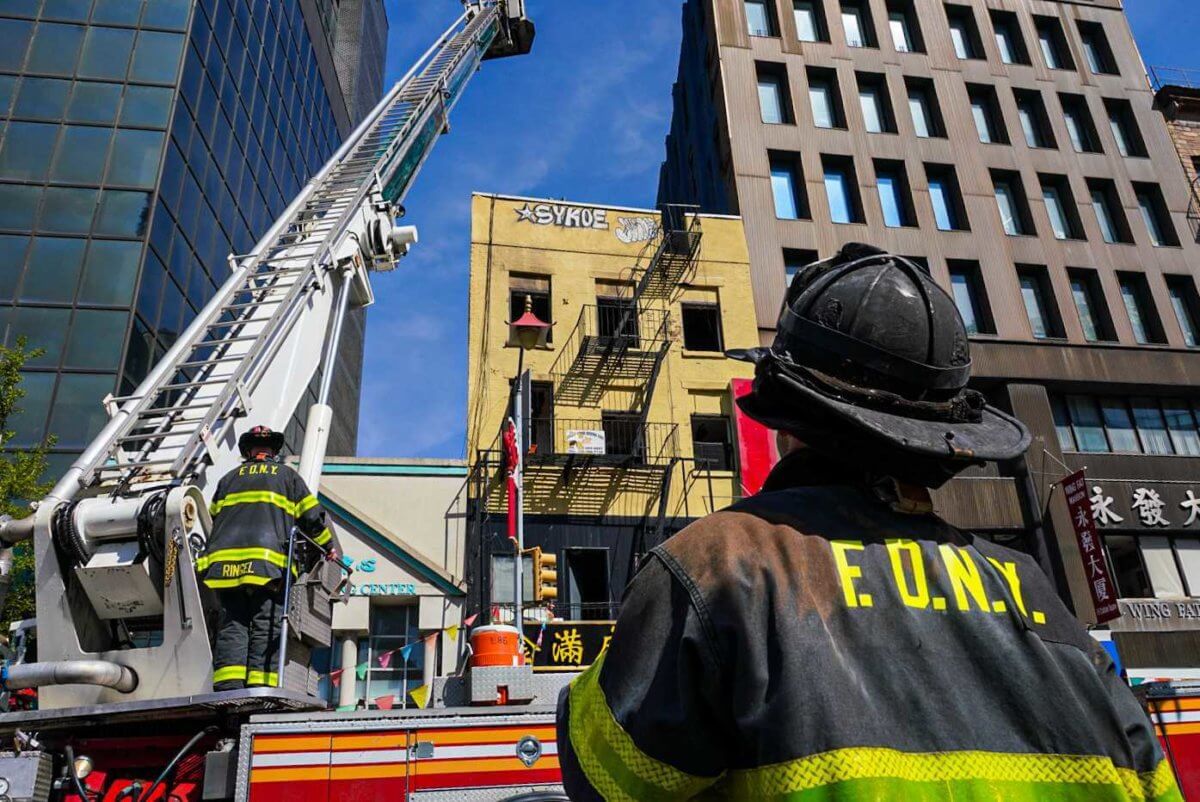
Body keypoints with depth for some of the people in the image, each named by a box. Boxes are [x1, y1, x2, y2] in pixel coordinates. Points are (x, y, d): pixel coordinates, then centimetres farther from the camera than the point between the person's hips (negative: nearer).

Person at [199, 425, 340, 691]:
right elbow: (312, 518, 14)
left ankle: (228, 688, -13)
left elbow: (214, 520, 26)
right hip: (268, 561, -3)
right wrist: (330, 547, 27)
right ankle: (260, 689, -18)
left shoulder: (228, 478, 27)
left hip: (223, 561, 3)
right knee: (265, 628, -7)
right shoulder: (287, 475, 18)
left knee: (230, 626, -1)